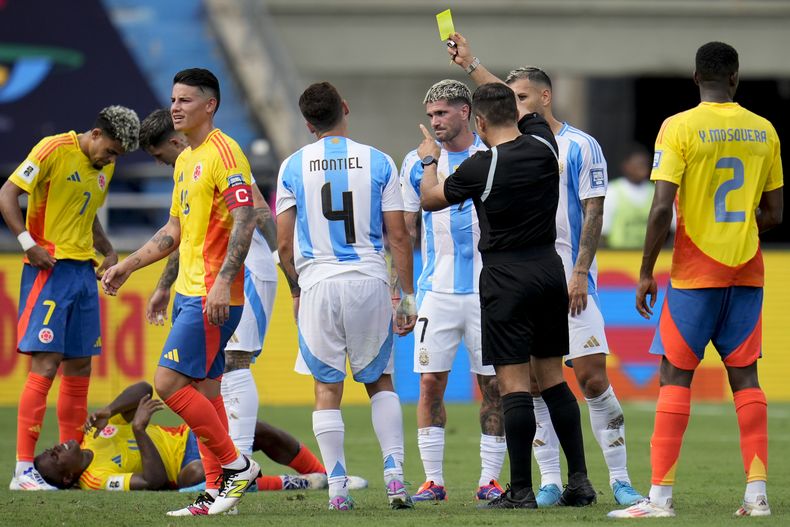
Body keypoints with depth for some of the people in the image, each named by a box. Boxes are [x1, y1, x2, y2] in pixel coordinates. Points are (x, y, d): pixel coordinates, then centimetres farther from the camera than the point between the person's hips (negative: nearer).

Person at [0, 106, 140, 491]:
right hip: (50, 270, -8)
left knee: (79, 366, 9)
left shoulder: (105, 166, 14)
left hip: (85, 271, 8)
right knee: (45, 366, -12)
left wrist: (108, 252, 13)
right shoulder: (54, 150, -10)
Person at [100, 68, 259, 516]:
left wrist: (223, 280, -27)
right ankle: (217, 491, 10)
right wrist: (128, 266, 22)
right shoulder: (185, 160, 18)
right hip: (189, 293, 10)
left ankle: (236, 465, -5)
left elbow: (245, 220, -20)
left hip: (213, 297, -10)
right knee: (204, 390, 8)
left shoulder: (223, 152, -12)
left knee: (169, 382, -13)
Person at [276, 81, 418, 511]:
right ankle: (394, 475, 1)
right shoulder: (378, 162, 1)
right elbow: (398, 237, 0)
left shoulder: (293, 167, 2)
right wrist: (408, 296, 6)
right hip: (369, 282, 0)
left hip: (317, 284, 0)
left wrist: (296, 290, 18)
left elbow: (284, 244, 2)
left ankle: (337, 488, 3)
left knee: (327, 389, 8)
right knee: (380, 382, 14)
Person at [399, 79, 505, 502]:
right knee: (431, 383, -2)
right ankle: (433, 480, 4)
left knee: (493, 386, 0)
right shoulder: (418, 163, 6)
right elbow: (403, 230, 11)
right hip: (437, 290, 1)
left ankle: (489, 479, 6)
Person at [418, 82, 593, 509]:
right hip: (549, 269, 6)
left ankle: (521, 491, -7)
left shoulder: (481, 167, -14)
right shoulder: (543, 145, -1)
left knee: (514, 383, -5)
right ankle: (579, 479, 12)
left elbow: (430, 199, 4)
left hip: (506, 278, -6)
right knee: (552, 378, 13)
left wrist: (428, 159, 24)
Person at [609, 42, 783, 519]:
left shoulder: (679, 128, -9)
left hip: (696, 272, -4)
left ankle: (661, 496, -6)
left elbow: (662, 208, -14)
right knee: (744, 376, 8)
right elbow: (774, 214, 9)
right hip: (747, 270, 4)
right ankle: (757, 493, 3)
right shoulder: (764, 131, 5)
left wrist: (646, 273, -7)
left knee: (676, 376, -1)